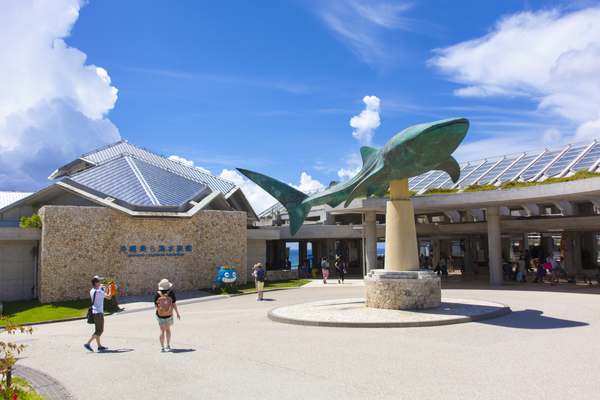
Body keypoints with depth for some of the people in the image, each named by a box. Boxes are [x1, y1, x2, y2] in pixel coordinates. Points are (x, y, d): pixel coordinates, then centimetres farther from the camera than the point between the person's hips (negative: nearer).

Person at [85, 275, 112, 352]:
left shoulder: (92, 291, 11)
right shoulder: (98, 291, -16)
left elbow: (102, 295, 25)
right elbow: (108, 297, -15)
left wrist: (106, 288, 24)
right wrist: (110, 289, -2)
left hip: (94, 312, 9)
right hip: (99, 313, -9)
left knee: (98, 330, 13)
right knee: (100, 331, -3)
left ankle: (99, 346, 16)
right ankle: (88, 343, -7)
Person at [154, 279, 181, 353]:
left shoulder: (157, 294, -9)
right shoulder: (171, 293, -10)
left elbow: (155, 305, -3)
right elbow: (174, 304, -7)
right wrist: (177, 313, 2)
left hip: (160, 315, -1)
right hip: (169, 314, 1)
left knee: (162, 331, 1)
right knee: (168, 329, 19)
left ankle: (162, 347, -8)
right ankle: (168, 345, 30)